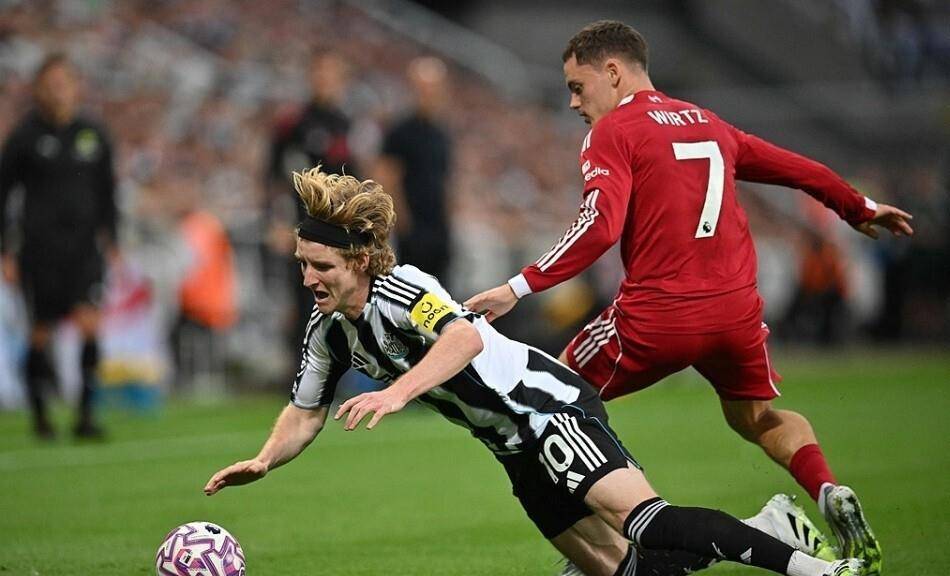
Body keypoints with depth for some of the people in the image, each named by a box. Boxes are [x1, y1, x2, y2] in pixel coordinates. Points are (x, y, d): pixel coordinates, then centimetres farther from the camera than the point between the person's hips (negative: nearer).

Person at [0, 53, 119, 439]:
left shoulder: (93, 134, 7)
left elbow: (106, 192, 17)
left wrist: (111, 242, 10)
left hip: (84, 245, 2)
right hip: (40, 245, -2)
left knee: (89, 324, -14)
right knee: (42, 333, 2)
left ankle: (86, 414, -9)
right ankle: (39, 413, 21)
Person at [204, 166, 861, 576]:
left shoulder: (400, 289, -17)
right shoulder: (329, 331, 9)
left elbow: (464, 335, -36)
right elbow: (305, 413, 19)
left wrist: (397, 392, -49)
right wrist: (263, 461, 0)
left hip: (548, 406, -9)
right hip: (518, 448, 9)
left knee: (637, 518, -29)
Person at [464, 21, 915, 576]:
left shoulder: (613, 131, -2)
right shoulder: (708, 123, 17)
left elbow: (600, 227, -16)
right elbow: (799, 169, 28)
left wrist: (520, 287, -18)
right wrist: (860, 209, 44)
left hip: (657, 315, -6)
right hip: (737, 309, 6)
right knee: (759, 416, 27)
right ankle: (831, 493, 0)